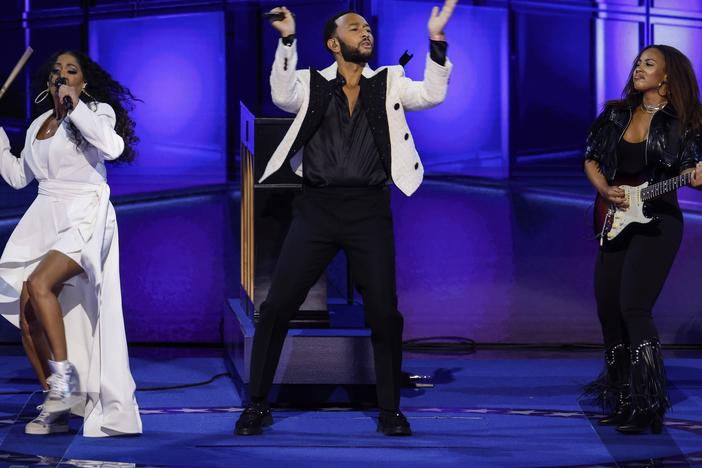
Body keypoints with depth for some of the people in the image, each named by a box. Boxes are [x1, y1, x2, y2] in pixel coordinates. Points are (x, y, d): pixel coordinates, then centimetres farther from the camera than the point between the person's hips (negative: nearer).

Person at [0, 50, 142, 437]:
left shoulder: (96, 112, 1)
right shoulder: (39, 124, 19)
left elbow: (114, 147, -20)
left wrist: (75, 106, -16)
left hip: (83, 217, -7)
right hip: (43, 220, 7)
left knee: (39, 284, -30)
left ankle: (66, 377, -23)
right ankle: (55, 406, 2)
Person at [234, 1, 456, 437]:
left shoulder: (389, 84, 10)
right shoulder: (313, 83, 6)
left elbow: (432, 94, -5)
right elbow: (283, 96, -13)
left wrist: (437, 40, -15)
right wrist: (288, 40, -21)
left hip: (369, 209, 1)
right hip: (318, 206, -1)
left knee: (385, 312, 1)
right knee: (277, 304, -3)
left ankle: (390, 410, 15)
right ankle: (258, 404, 8)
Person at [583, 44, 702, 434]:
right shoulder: (615, 115, 10)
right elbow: (592, 160, 14)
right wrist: (605, 190, -4)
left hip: (657, 223, -6)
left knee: (634, 309, -16)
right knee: (608, 308, 8)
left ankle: (645, 405, -13)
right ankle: (620, 392, 24)